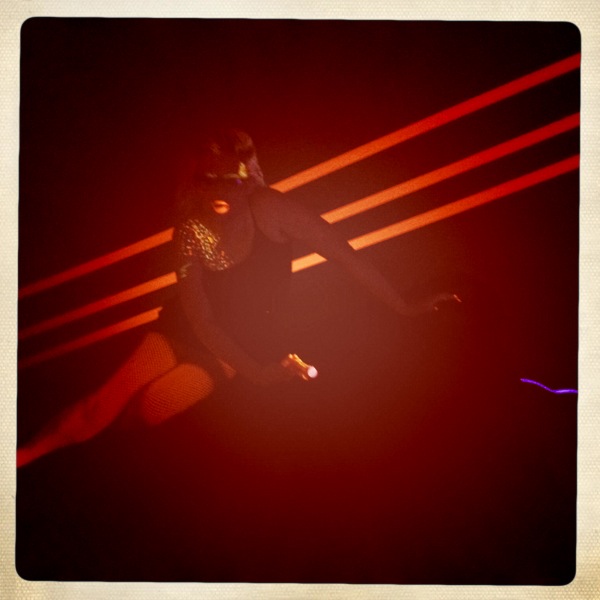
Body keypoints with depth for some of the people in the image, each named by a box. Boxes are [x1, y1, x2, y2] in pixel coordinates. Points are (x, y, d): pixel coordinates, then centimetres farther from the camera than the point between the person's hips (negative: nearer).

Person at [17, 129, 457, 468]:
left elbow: (343, 252, -21)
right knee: (111, 399, -9)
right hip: (188, 328, 2)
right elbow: (201, 319, -17)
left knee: (148, 410, -14)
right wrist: (254, 372, -22)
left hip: (249, 339, -2)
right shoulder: (191, 231, -19)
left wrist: (407, 308, -19)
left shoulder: (268, 209, -26)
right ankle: (28, 453, 10)